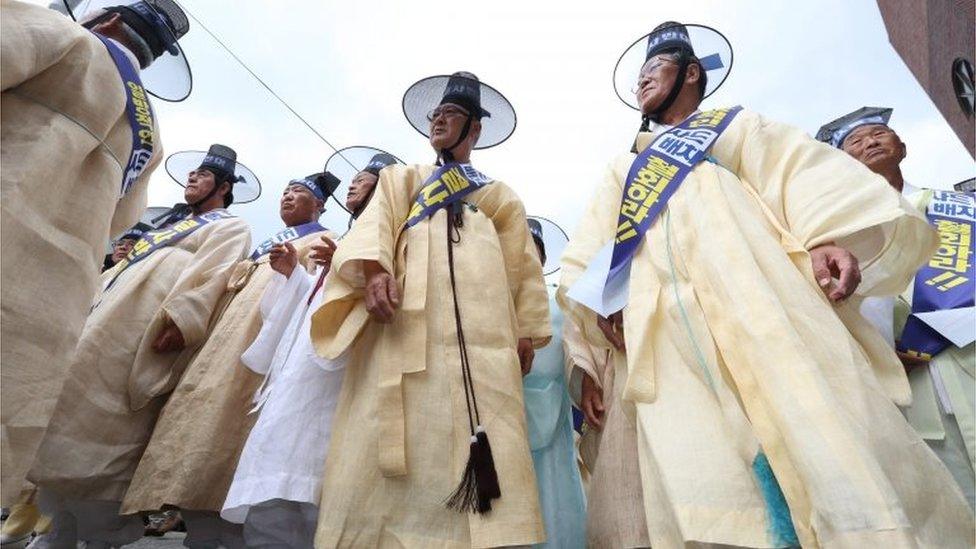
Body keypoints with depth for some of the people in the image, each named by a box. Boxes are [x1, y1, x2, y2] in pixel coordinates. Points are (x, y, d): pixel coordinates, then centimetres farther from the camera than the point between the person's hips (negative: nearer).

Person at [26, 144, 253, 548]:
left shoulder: (230, 228, 2)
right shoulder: (170, 226, 32)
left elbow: (213, 280, -16)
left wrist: (182, 318, -31)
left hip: (138, 344, -9)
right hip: (100, 331, 10)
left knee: (102, 442, -9)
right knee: (63, 434, 10)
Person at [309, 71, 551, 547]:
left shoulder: (500, 195, 30)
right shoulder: (400, 178, 31)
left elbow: (524, 267, 21)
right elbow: (376, 222, 9)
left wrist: (528, 330, 7)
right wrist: (373, 269, -13)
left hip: (480, 324, 0)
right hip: (406, 313, 1)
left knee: (478, 430, -11)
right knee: (388, 432, -9)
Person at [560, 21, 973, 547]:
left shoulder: (735, 126, 26)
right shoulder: (623, 168, 32)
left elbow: (805, 170, 7)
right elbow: (584, 253, 19)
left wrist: (826, 238, -15)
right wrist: (602, 304, -3)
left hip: (750, 291, -1)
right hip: (658, 320, 2)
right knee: (679, 458, -6)